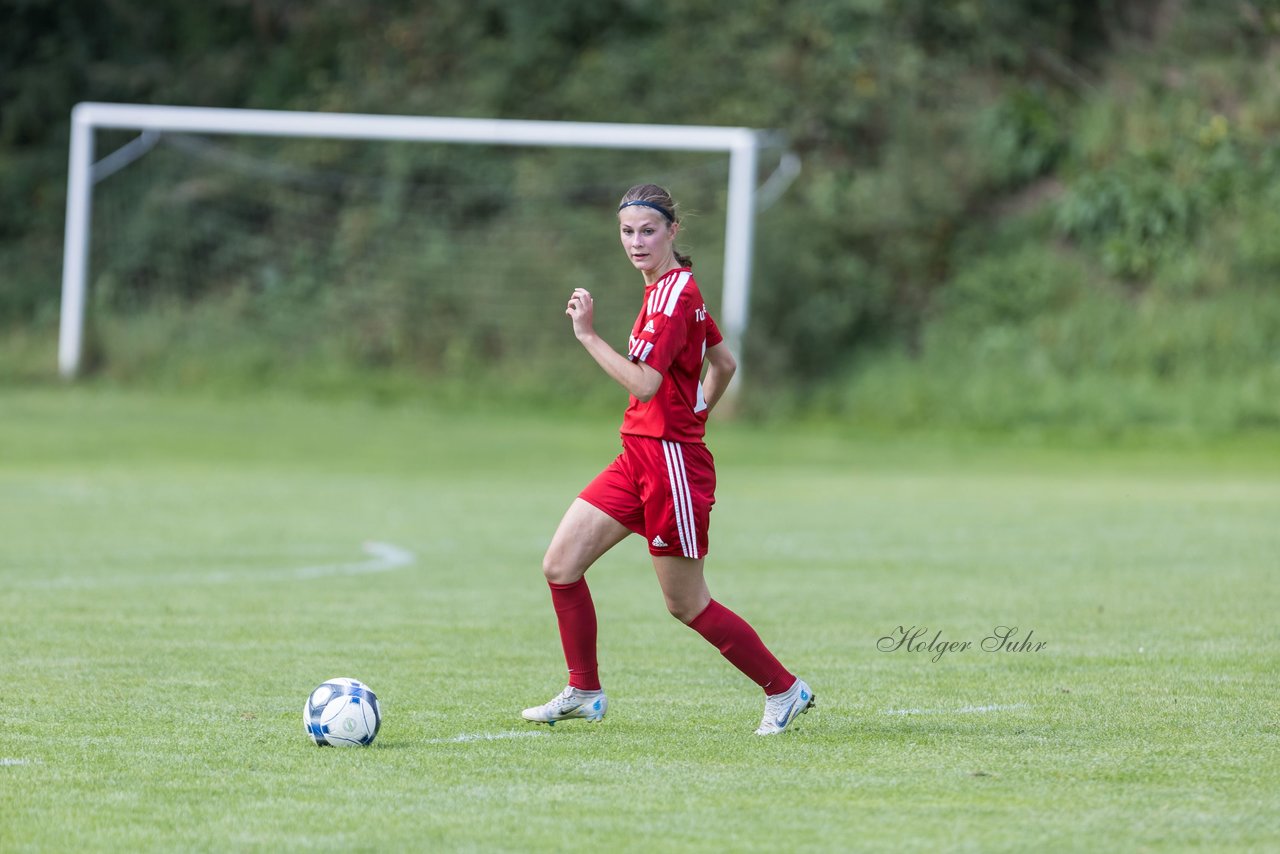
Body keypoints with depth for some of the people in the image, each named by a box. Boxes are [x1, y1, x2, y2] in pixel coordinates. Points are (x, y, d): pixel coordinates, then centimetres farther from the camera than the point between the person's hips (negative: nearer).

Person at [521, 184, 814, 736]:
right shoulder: (678, 287, 12)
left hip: (670, 462, -10)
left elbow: (644, 383, -28)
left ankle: (784, 690, 14)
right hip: (637, 457, 10)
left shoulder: (672, 296, -18)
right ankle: (584, 694, 13)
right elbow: (724, 364, 21)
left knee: (686, 604, 1)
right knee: (560, 567, 3)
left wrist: (587, 334, -25)